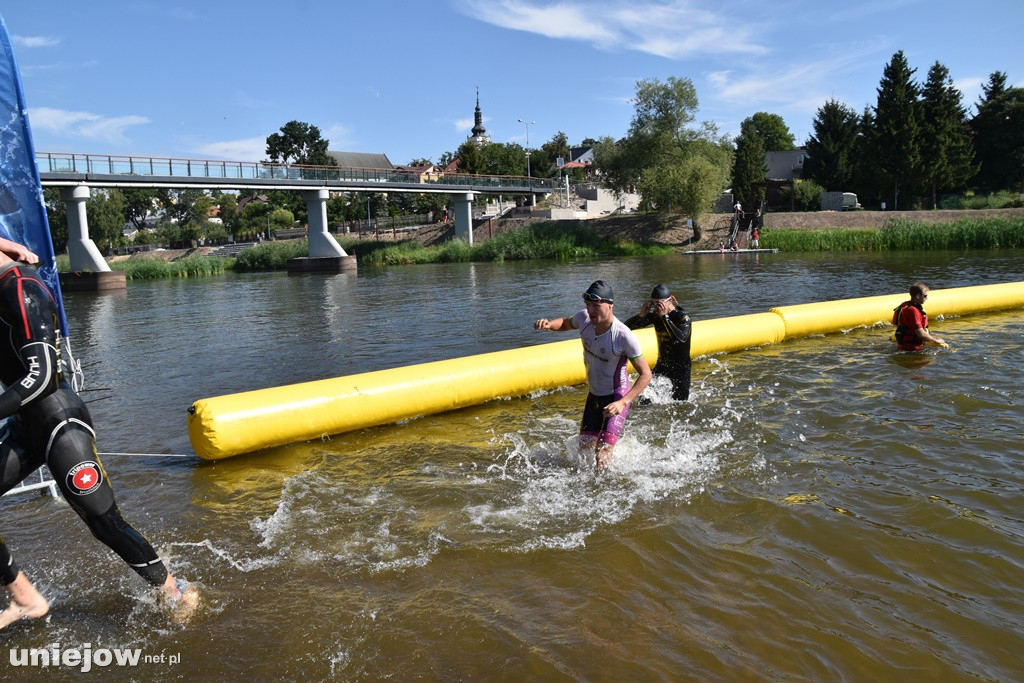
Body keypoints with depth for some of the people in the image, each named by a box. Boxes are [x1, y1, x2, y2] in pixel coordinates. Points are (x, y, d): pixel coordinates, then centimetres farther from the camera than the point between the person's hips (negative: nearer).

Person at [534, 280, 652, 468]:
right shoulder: (584, 318, -11)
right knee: (584, 449, 19)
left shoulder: (624, 336, -28)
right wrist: (548, 324, -9)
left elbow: (645, 374, -22)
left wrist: (623, 402, -31)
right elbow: (565, 324, 13)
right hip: (593, 395, 7)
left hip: (616, 398, -7)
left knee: (602, 459, -15)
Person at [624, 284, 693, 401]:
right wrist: (641, 315, -20)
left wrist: (665, 316, -35)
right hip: (661, 366, 5)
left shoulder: (683, 317, -17)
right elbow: (628, 326, -2)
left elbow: (681, 338, -38)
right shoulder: (655, 316, -3)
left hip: (681, 368, -4)